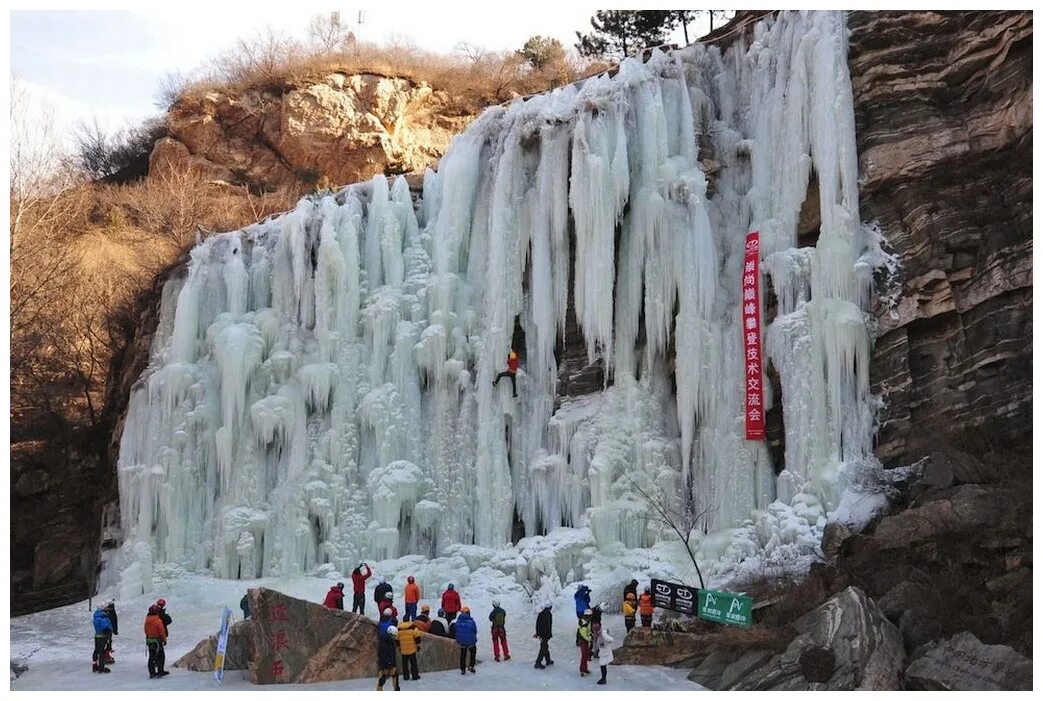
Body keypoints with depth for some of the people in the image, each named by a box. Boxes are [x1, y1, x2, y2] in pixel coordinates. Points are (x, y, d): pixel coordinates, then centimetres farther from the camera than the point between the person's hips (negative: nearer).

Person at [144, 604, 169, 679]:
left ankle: (152, 672, 13)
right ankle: (160, 671, 6)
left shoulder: (147, 620, 1)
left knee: (151, 656, 11)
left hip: (149, 641, 6)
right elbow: (162, 632, -15)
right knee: (161, 656, 5)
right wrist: (164, 640, -3)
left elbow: (146, 631, 12)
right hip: (157, 641, -6)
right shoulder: (158, 621, -19)